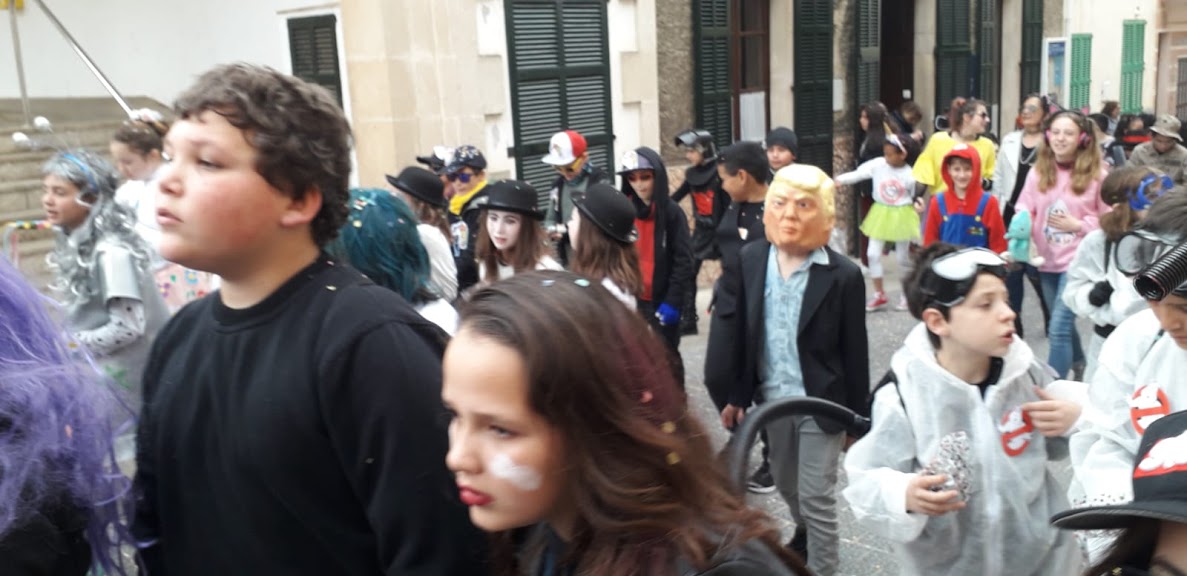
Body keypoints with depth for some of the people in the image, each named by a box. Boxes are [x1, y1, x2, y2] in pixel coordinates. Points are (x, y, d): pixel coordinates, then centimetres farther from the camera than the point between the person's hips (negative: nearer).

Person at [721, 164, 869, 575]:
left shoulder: (843, 275, -17)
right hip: (773, 399, 5)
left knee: (816, 498, 2)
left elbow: (855, 352, -10)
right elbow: (744, 333, 2)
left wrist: (857, 418, -6)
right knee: (786, 484, 25)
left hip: (821, 403, -5)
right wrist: (738, 395, 5)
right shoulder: (751, 259, -5)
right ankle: (806, 535, 53)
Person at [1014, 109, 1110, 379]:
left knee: (1059, 328, -13)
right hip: (1048, 260, 5)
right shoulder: (1038, 172, 2)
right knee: (1063, 325, 21)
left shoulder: (1096, 174, -7)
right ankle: (1079, 367, 46)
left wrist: (1077, 225, -14)